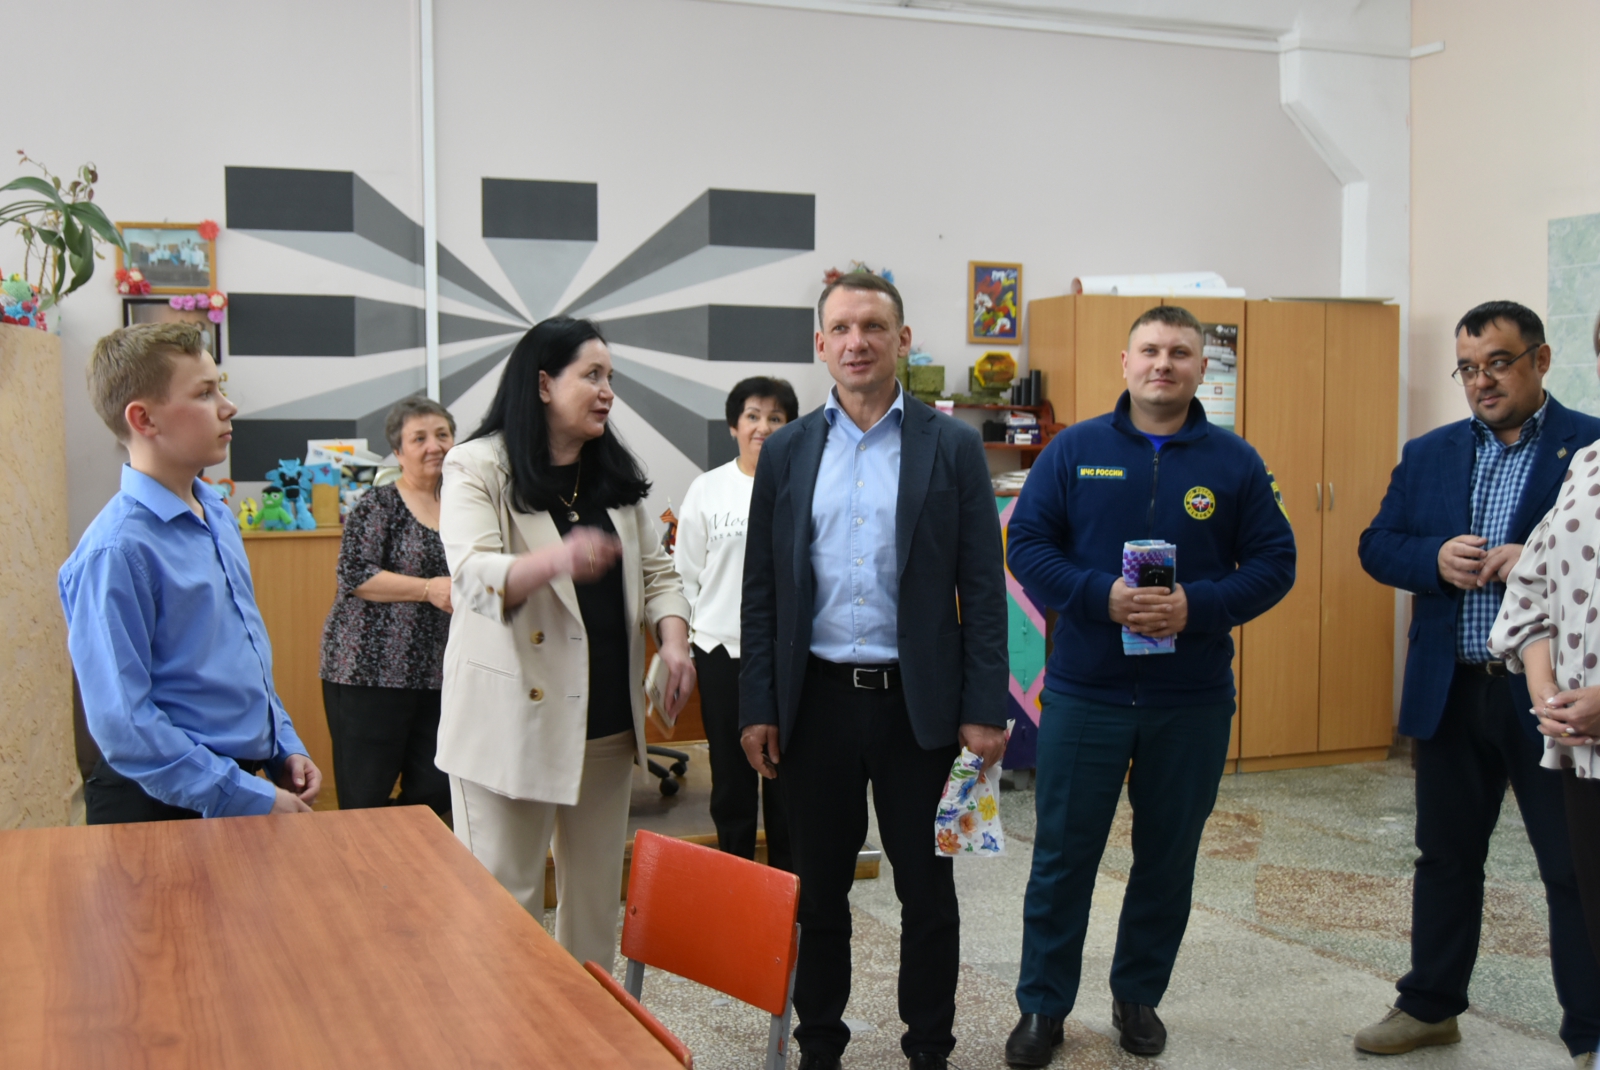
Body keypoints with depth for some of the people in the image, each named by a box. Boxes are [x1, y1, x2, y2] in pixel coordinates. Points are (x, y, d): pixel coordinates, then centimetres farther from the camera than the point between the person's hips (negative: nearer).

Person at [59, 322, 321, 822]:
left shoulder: (218, 515, 7)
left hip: (250, 779, 8)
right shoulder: (117, 551, -20)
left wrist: (286, 749, 9)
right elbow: (123, 725, -22)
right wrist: (250, 799, -19)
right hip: (168, 805, -8)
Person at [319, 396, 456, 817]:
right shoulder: (378, 505, -4)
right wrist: (429, 589, -20)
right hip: (371, 670, -5)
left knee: (434, 797, 6)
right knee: (365, 800, -1)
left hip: (439, 673, 5)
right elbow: (355, 575, -13)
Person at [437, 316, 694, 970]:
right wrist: (555, 559, -41)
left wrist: (673, 640, -6)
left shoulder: (617, 475, 13)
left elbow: (655, 571, 14)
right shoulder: (478, 468, -7)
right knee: (505, 893, -1)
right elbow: (473, 577, -21)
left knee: (597, 886, 14)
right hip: (514, 716, -6)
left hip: (607, 715, 6)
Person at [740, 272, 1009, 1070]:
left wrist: (985, 710, -7)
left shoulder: (952, 447, 0)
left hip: (918, 704, -1)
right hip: (817, 699, 2)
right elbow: (761, 590, 6)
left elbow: (982, 586, -2)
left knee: (928, 891, 9)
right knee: (818, 889, 12)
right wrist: (757, 709, 1)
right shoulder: (786, 451, 6)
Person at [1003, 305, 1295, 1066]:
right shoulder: (1074, 450, 0)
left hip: (1194, 701, 1)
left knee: (1168, 858, 12)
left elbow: (1274, 562, 1)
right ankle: (1042, 1006, 19)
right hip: (1083, 693, -1)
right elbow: (1026, 544, -3)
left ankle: (1139, 996, 31)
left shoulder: (1234, 462, 2)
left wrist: (1198, 605, -16)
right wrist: (1102, 597, -18)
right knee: (1062, 856, 5)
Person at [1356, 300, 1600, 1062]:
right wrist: (1435, 559, -12)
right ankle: (1430, 1005, 31)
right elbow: (1376, 546, 7)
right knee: (1445, 856, 17)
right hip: (1450, 693, 5)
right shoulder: (1429, 453, 9)